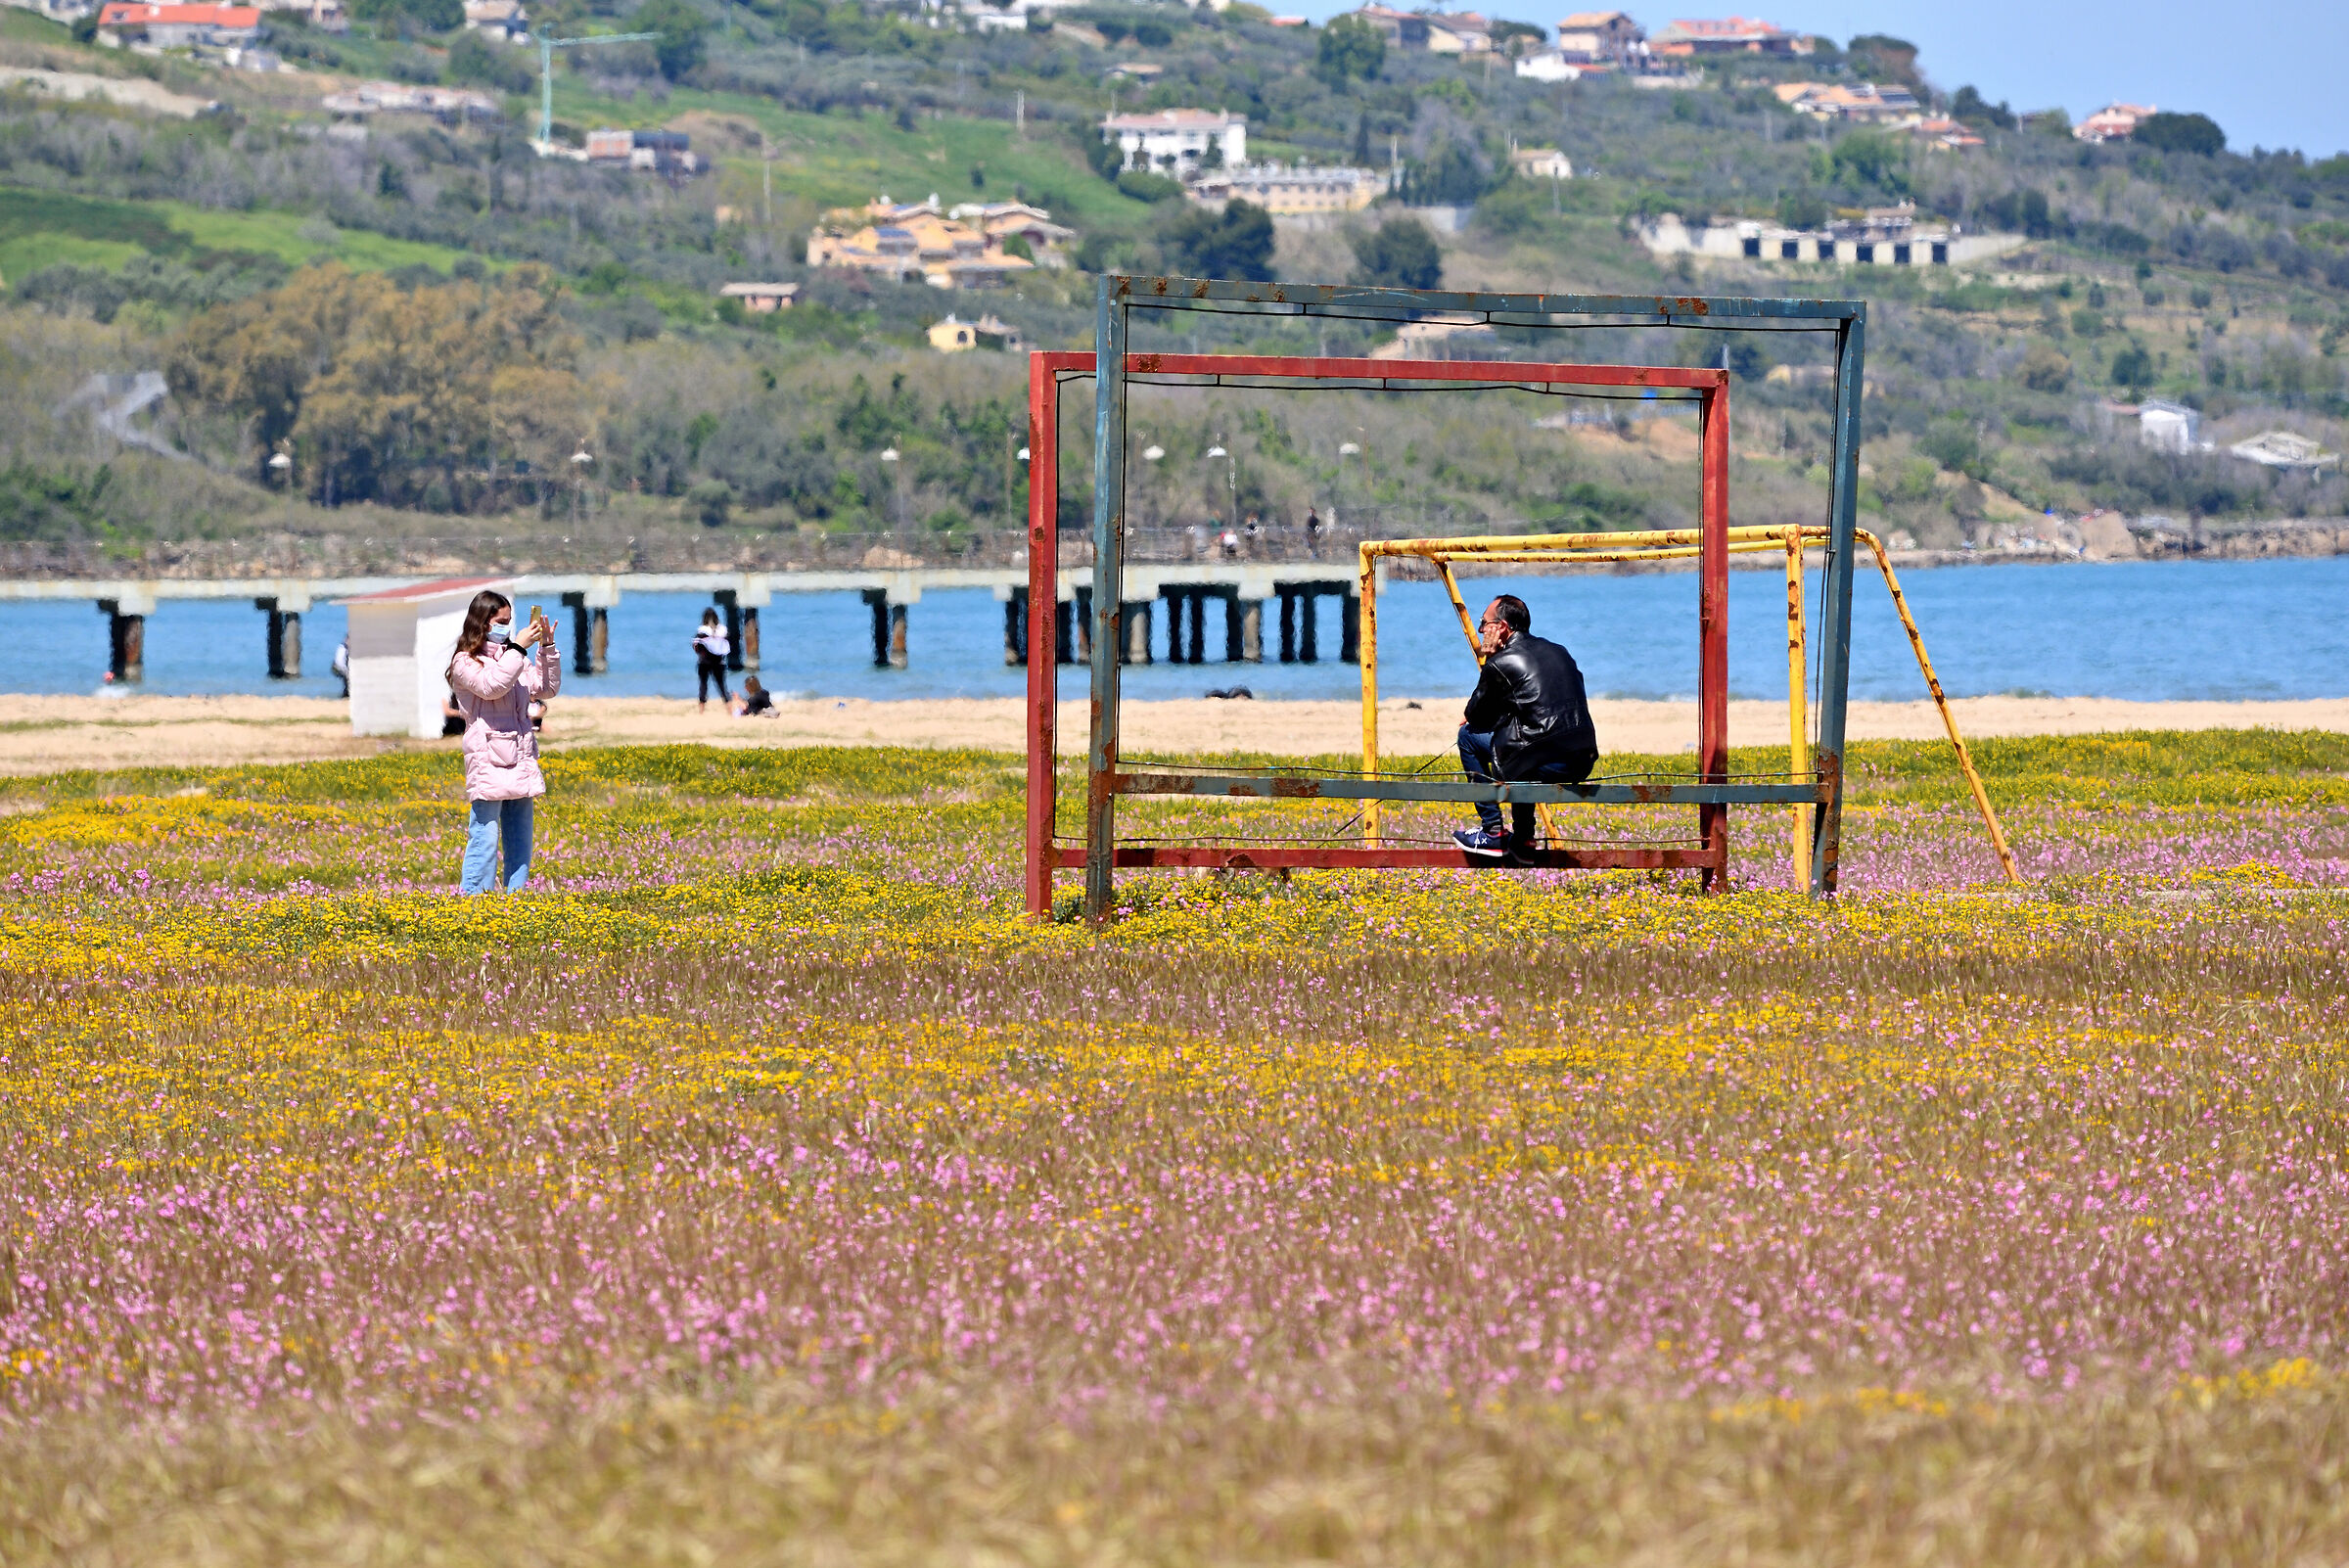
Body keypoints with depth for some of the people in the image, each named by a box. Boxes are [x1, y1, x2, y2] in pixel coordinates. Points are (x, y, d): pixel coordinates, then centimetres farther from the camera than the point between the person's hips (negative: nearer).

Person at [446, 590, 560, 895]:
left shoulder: (514, 658, 16)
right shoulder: (466, 663, -3)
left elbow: (548, 688, 16)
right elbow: (492, 686, -21)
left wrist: (547, 648, 5)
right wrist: (518, 647, -17)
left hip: (520, 763, 7)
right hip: (488, 763, -7)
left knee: (520, 840, 9)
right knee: (485, 838, -10)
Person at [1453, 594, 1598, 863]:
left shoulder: (1501, 664, -5)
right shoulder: (1558, 652, 18)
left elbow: (1474, 715, 8)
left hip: (1545, 767, -7)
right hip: (1582, 765, 7)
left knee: (1469, 735, 13)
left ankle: (1492, 832, 16)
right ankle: (1522, 840, 33)